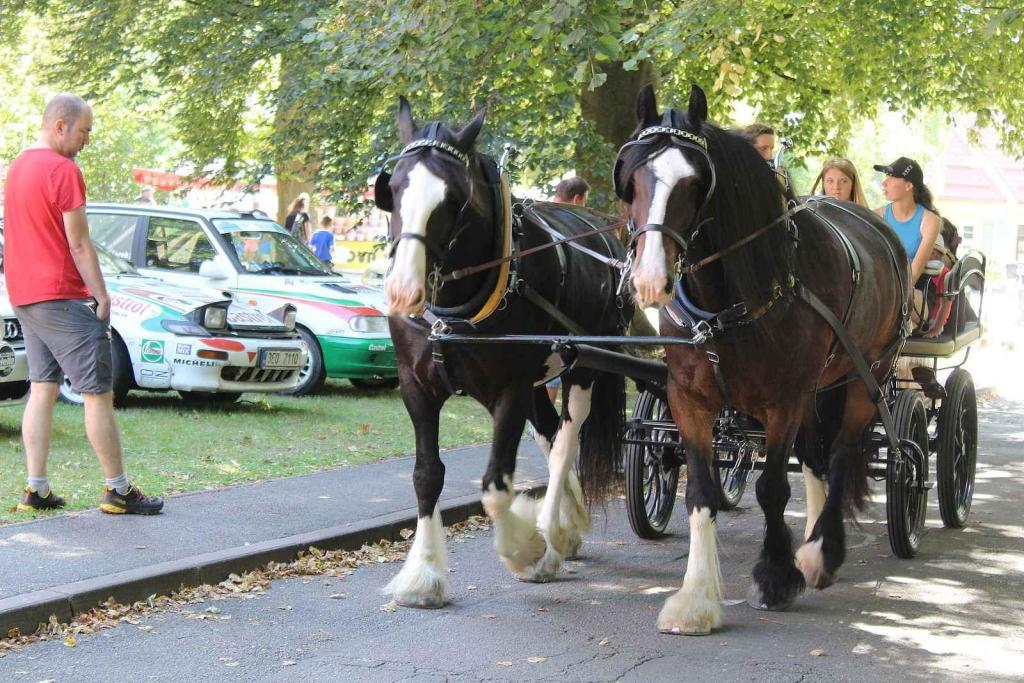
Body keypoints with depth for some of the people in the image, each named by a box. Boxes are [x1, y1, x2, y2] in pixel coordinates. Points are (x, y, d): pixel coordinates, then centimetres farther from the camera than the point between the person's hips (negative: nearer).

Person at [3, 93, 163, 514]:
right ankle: (118, 491, 0)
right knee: (98, 393, -3)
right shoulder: (64, 170, -14)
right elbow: (79, 245, -15)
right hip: (61, 296, -9)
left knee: (42, 389, 11)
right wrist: (101, 295, -9)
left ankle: (36, 489, 8)